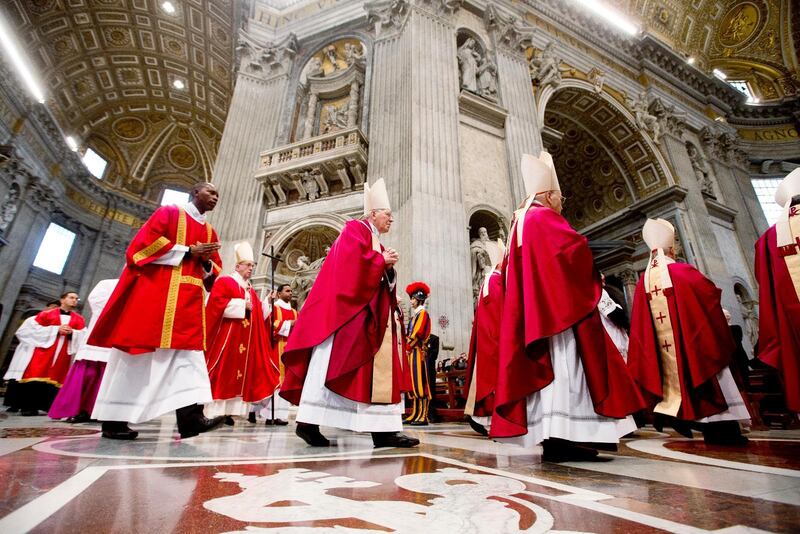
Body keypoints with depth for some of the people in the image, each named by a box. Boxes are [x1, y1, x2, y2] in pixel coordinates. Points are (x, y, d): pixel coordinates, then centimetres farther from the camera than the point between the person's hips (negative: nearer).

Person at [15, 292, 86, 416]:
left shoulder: (79, 319, 12)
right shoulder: (46, 314, 10)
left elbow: (84, 336, 4)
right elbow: (36, 328, 2)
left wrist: (72, 332, -15)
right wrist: (56, 329, -9)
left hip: (64, 353, 1)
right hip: (45, 348, -1)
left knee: (56, 378, -2)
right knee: (37, 375, -7)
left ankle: (51, 407, 0)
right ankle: (29, 406, 2)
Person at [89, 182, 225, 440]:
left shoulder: (210, 232, 20)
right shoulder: (168, 212, 6)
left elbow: (214, 272, 18)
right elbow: (145, 242, -8)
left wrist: (207, 262, -5)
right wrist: (188, 251, -10)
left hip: (188, 300, 5)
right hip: (154, 292, -5)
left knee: (188, 350, -8)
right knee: (139, 352, -3)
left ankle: (190, 416, -16)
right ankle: (114, 419, 9)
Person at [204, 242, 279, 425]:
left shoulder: (251, 290, 19)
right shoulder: (224, 282, -1)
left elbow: (258, 315, 19)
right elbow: (216, 303, -17)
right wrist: (242, 305, -15)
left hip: (245, 340, 7)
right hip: (226, 337, -7)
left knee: (238, 371, 4)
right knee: (222, 372, -6)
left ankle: (227, 411, 8)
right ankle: (214, 411, 0)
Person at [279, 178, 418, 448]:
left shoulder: (377, 243, 27)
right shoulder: (354, 229, 2)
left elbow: (382, 279, 23)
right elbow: (353, 262, -17)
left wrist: (389, 267, 3)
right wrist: (382, 261, -7)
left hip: (369, 315, 10)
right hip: (346, 309, -9)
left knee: (377, 369, 0)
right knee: (329, 364, -10)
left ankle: (382, 430, -1)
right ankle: (308, 422, -4)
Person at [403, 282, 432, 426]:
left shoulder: (423, 313, -4)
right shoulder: (414, 314, 22)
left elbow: (417, 333, -14)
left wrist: (407, 347, -9)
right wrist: (407, 346, 5)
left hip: (418, 352, -9)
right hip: (412, 352, 9)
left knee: (420, 382, -9)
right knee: (413, 383, 8)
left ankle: (423, 416, -7)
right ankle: (415, 414, 12)